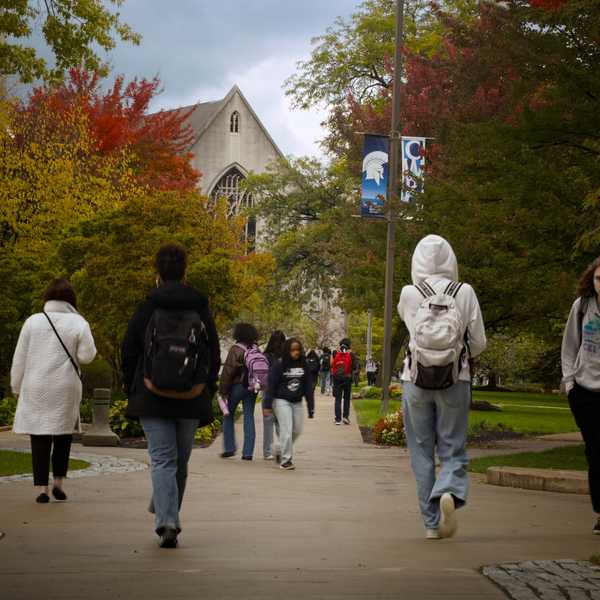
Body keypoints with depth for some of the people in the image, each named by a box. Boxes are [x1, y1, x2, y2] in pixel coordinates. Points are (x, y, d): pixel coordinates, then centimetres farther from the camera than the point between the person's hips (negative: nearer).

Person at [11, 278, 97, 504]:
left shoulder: (33, 321, 2)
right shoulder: (78, 323, -3)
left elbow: (20, 358, 3)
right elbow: (86, 356, -6)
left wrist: (17, 387, 11)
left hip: (36, 389, 1)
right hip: (65, 389, 0)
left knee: (40, 438, 3)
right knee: (63, 435, 15)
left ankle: (42, 488, -1)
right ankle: (58, 481, 7)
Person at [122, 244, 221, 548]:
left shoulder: (147, 308, -3)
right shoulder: (201, 309, 2)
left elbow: (128, 351, 1)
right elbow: (214, 355, 5)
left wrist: (130, 389, 12)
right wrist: (208, 391, 13)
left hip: (152, 398, -2)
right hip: (191, 399, 2)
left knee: (162, 459, -3)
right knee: (181, 460, 15)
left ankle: (166, 522, -18)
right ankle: (167, 516, 28)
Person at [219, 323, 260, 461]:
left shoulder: (236, 349, -11)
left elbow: (228, 371, -12)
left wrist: (222, 390, -7)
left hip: (237, 386, -5)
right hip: (252, 387, 5)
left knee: (228, 416, 10)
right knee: (249, 418, 6)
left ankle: (229, 448, 4)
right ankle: (248, 452, 3)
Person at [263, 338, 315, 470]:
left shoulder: (303, 365, 2)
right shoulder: (279, 365, -10)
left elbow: (308, 386, 5)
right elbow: (271, 385, -10)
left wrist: (311, 407, 4)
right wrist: (268, 405, -14)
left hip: (297, 402, 5)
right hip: (281, 401, -5)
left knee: (297, 430, 8)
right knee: (286, 430, -10)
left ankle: (282, 450, 30)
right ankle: (286, 460, -4)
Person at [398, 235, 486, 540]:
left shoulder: (408, 295, -6)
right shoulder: (465, 294, -5)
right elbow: (479, 343, 0)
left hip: (416, 380, 0)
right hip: (455, 381, 0)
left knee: (421, 452, 10)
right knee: (453, 449, 8)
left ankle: (432, 523, 9)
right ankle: (450, 492, -21)